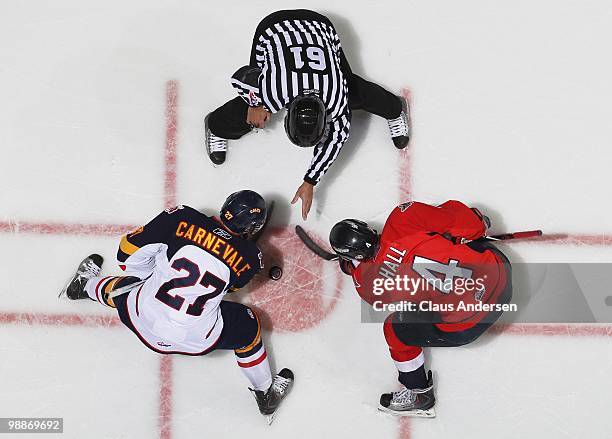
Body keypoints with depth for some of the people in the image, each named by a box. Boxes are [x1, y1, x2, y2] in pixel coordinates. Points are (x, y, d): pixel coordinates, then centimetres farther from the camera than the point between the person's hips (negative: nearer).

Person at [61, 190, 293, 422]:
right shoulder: (250, 257, -8)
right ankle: (265, 394, 36)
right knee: (247, 325, 23)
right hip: (197, 341, -2)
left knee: (121, 291, 34)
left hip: (142, 320, 2)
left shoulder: (182, 218, -10)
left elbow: (130, 250, -2)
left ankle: (85, 286, 62)